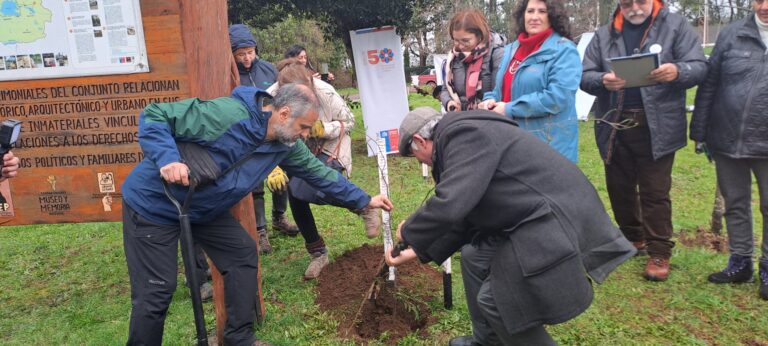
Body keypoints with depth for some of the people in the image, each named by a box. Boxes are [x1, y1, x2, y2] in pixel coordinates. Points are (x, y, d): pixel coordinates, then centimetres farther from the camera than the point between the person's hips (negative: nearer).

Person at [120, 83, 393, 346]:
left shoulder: (286, 146, -7)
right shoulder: (225, 114, -32)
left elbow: (318, 172, 6)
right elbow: (153, 115, -26)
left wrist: (363, 201, 11)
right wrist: (167, 159, -43)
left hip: (204, 210, 8)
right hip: (154, 205, -7)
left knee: (243, 255, 7)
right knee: (157, 292, -7)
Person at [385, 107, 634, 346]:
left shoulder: (463, 135, -15)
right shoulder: (467, 136, 18)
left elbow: (450, 206, -27)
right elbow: (466, 213, 24)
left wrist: (408, 233, -7)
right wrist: (421, 251, 24)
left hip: (558, 225, -11)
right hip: (541, 218, 11)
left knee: (495, 300, -6)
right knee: (474, 257, 19)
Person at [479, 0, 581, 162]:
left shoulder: (564, 50, -8)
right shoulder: (512, 48, 15)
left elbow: (558, 96, -20)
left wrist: (510, 109, -18)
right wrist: (491, 99, -1)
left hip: (549, 143, -7)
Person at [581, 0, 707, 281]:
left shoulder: (675, 25, 1)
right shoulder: (604, 34, 8)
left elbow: (699, 66, -6)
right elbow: (584, 76, 2)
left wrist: (678, 71, -29)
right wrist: (602, 80, -21)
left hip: (656, 127, -3)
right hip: (614, 126, 3)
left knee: (655, 192, 2)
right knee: (619, 188, 15)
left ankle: (659, 252, 15)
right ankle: (632, 238, 36)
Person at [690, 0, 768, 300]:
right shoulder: (731, 34, 2)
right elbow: (709, 85, 4)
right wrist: (700, 132, 2)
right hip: (727, 140, 1)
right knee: (735, 204, 13)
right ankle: (740, 262, 28)